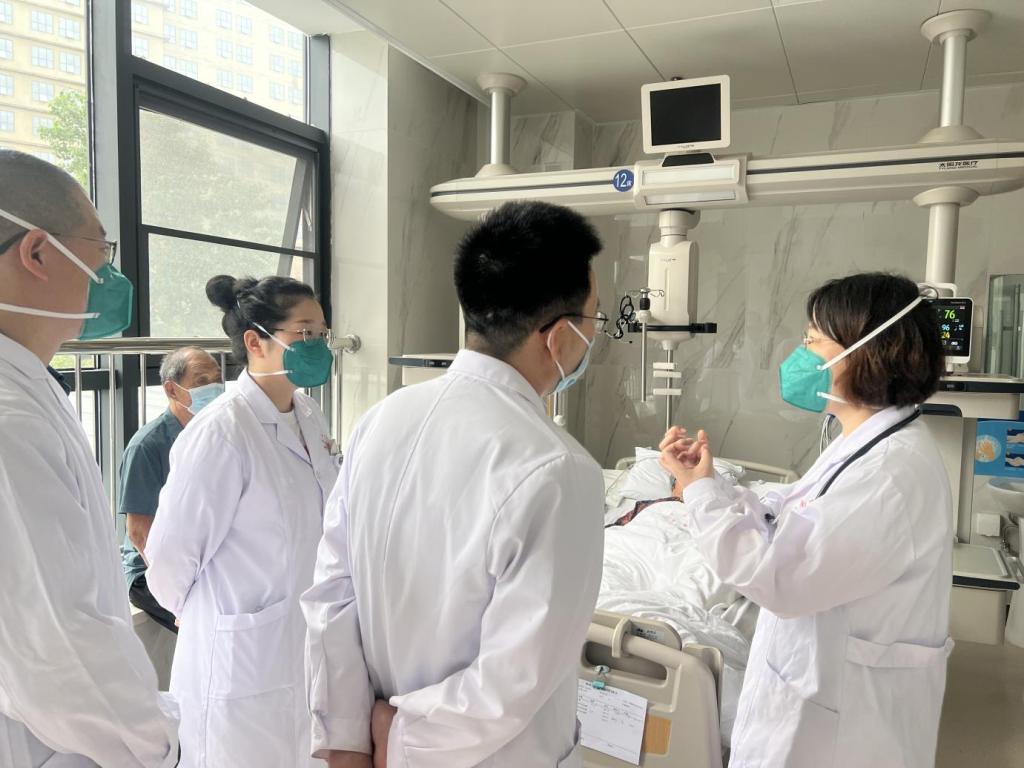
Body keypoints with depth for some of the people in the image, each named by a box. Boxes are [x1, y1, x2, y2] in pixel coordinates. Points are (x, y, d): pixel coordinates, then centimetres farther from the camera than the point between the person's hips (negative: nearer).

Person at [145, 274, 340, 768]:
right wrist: (205, 616, 2)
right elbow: (169, 557, -14)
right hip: (246, 664, -7)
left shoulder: (310, 418, 2)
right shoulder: (221, 432, -21)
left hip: (309, 652, 7)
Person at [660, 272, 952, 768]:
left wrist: (702, 492, -19)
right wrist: (707, 484, -3)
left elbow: (779, 578, -26)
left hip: (846, 708, -8)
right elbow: (787, 530, 6)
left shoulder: (893, 472, -27)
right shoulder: (869, 444, 5)